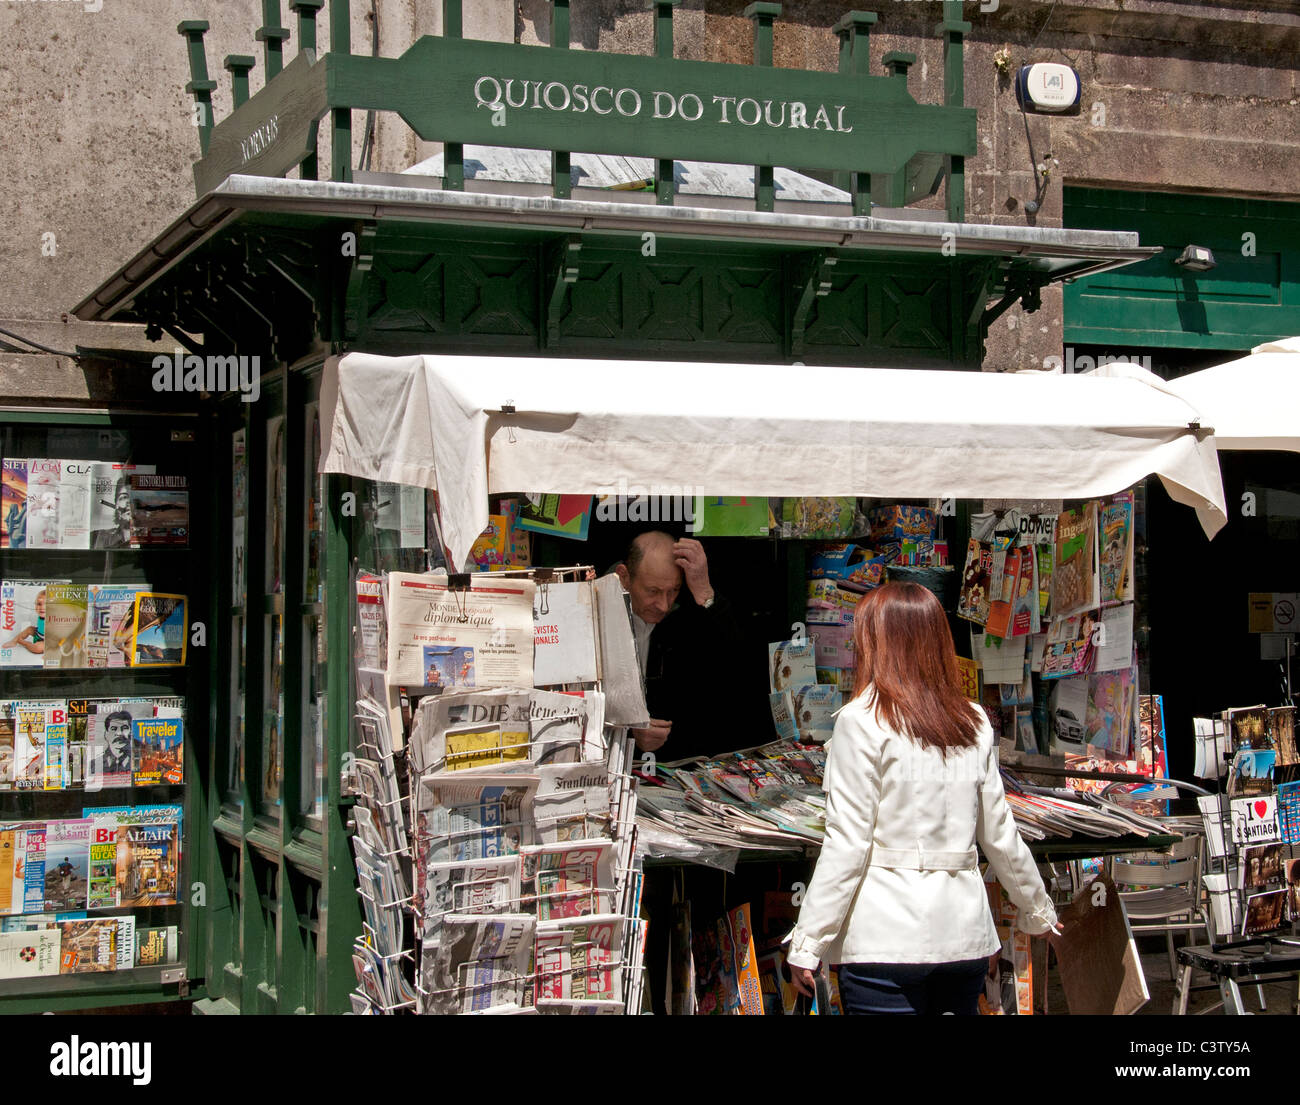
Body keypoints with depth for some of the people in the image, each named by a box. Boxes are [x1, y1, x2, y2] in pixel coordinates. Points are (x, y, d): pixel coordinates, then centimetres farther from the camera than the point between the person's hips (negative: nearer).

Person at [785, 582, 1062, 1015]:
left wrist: (807, 944, -5)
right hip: (966, 933, 5)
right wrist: (1038, 910, 29)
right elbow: (1000, 836, 13)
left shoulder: (864, 722, -7)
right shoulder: (974, 724, 8)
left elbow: (847, 843, -10)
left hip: (888, 940, -5)